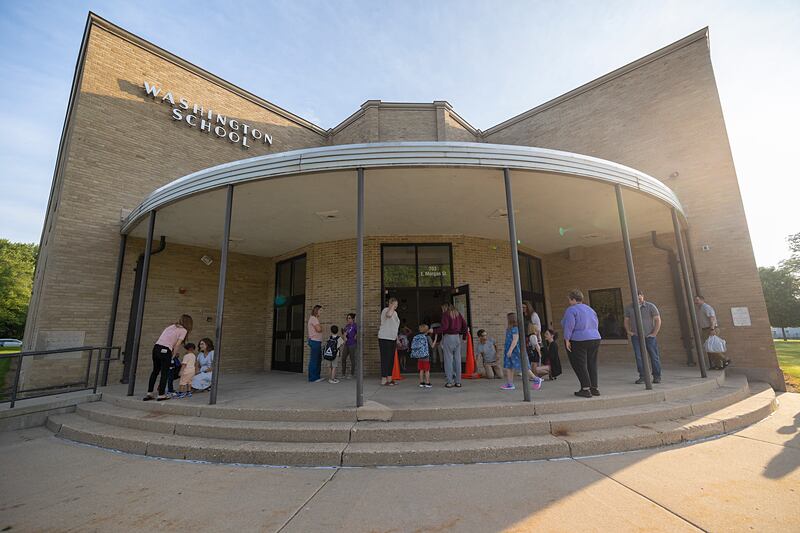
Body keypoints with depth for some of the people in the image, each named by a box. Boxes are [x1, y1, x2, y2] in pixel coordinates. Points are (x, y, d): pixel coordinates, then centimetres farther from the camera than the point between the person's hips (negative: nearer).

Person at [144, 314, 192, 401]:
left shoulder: (171, 326, 22)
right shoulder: (183, 330, 3)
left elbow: (162, 337, 17)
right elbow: (177, 345, -4)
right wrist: (172, 354, 8)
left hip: (156, 347, 6)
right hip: (165, 350, -6)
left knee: (155, 371, 18)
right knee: (164, 373, 5)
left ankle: (149, 393, 23)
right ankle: (161, 394, 11)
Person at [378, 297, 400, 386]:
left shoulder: (395, 312, 17)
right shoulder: (386, 310, -11)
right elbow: (388, 315, -39)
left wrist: (397, 338, 22)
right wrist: (392, 306, -24)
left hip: (392, 338, 9)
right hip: (384, 338, -9)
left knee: (391, 359, 11)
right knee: (385, 359, -6)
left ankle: (389, 379, 18)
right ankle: (383, 379, 1)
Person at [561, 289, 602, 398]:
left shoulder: (571, 310, -10)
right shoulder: (590, 309, 14)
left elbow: (569, 326, -18)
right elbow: (596, 325, 16)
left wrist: (567, 339, -14)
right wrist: (593, 337, 20)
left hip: (578, 341, -7)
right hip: (595, 339, 8)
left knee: (580, 365, -1)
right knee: (592, 364, 13)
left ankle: (586, 389, -1)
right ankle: (594, 388, 16)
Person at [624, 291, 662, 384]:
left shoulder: (651, 306, -4)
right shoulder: (629, 308, 2)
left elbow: (658, 320, -3)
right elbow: (626, 321, 11)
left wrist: (654, 333, -7)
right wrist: (628, 332, 0)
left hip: (649, 336, -1)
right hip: (636, 337, 1)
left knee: (654, 356, 4)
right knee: (639, 357, -3)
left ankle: (657, 377, 17)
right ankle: (642, 377, 2)